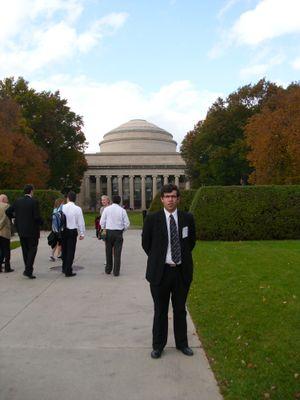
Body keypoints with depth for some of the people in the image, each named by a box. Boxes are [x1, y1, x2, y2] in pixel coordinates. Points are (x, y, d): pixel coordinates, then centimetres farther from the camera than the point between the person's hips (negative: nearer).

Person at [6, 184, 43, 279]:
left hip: (21, 230, 5)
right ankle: (28, 271, -6)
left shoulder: (18, 201, 3)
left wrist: (15, 217, 21)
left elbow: (8, 211, 5)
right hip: (32, 230, -5)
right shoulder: (34, 202, -13)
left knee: (25, 250, 15)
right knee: (32, 250, 2)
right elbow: (37, 217, -18)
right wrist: (41, 222, 1)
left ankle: (28, 269, 23)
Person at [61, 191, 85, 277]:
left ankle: (64, 268, 29)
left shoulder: (62, 207, -3)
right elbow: (81, 222, -6)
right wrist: (82, 233, 3)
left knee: (64, 250, 17)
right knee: (70, 251, 3)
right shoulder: (77, 209, -9)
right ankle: (68, 271, 4)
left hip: (63, 231, 3)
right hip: (73, 231, -3)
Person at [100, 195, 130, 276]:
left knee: (108, 252, 15)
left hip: (109, 232, 1)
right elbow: (127, 223, -2)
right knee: (117, 253, 4)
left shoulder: (107, 209, -1)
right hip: (119, 233, -1)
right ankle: (116, 272, 6)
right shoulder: (122, 210, -3)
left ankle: (108, 269, 26)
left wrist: (104, 228, 16)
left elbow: (102, 222, -2)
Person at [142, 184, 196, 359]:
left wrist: (183, 258, 10)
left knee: (180, 310, 16)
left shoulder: (188, 218, -1)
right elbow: (146, 243, 4)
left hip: (182, 271, 2)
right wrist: (158, 260, 4)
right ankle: (158, 346, 26)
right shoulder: (152, 219, -7)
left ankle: (182, 343, 32)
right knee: (160, 310, 10)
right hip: (160, 271, -2)